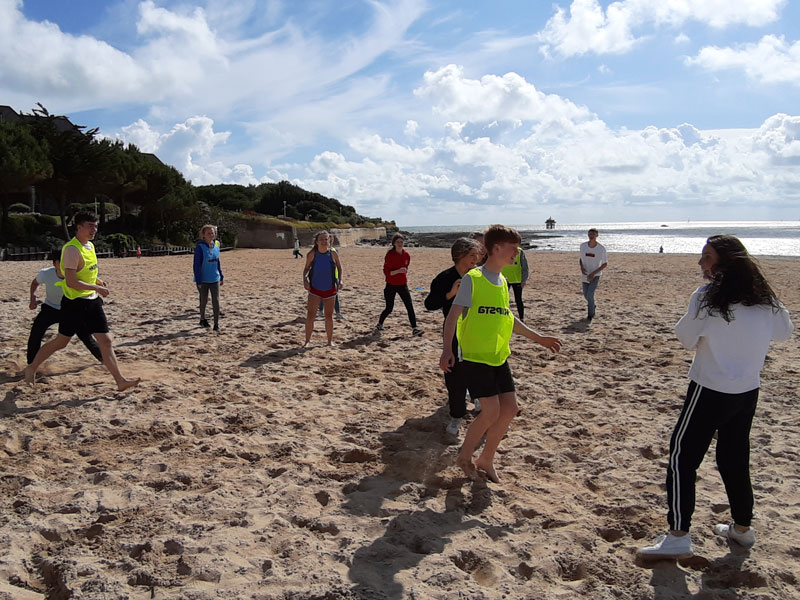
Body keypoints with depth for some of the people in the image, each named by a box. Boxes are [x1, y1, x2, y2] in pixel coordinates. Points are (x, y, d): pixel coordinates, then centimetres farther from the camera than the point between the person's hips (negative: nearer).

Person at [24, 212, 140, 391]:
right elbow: (71, 282, -25)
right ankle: (31, 368, 31)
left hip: (92, 302, 8)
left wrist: (97, 280, 11)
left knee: (106, 341, 1)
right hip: (74, 303, -7)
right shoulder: (72, 249, -18)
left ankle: (120, 381, 1)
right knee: (61, 342, 8)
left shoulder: (90, 246, 9)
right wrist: (96, 288, -21)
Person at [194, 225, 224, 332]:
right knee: (204, 301, 11)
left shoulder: (216, 246, 4)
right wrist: (198, 281, -16)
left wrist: (221, 276, 15)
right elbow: (196, 265, -13)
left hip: (215, 279, 4)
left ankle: (216, 324, 1)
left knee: (216, 301, -3)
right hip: (203, 280, -4)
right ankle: (202, 319, 34)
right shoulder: (200, 247, -12)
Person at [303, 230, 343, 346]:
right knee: (310, 315, -5)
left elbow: (339, 266, 6)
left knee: (329, 316, 9)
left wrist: (340, 280, -6)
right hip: (314, 289, 0)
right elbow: (306, 268, 2)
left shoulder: (333, 254, -8)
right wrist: (305, 279, -14)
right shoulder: (312, 254, -9)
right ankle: (307, 340, 7)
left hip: (330, 289, 1)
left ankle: (330, 341, 21)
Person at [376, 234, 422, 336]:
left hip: (403, 285, 4)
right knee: (389, 308, 4)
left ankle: (414, 328, -6)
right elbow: (386, 271, -15)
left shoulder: (406, 255, 2)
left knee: (410, 306, -8)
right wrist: (398, 271, -27)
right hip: (391, 285, -4)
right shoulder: (390, 255, -12)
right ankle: (379, 325, 30)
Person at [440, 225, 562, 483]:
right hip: (475, 357, -8)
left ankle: (486, 459, 23)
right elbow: (453, 314, -16)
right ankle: (464, 456, 12)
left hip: (499, 357, 8)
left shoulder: (502, 282, 11)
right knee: (491, 411, -12)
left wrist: (538, 338, 28)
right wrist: (447, 349, -29)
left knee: (509, 409, 4)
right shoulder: (473, 278, -11)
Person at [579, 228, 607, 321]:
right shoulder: (583, 246, -9)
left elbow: (605, 264, -9)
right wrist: (581, 267, -16)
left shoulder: (601, 249, -18)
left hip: (595, 275, -4)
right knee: (586, 295, 16)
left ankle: (591, 314, 5)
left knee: (590, 295, -17)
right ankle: (592, 307, 48)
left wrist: (593, 273, -18)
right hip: (586, 274, 4)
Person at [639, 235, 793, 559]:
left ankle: (678, 535, -2)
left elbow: (686, 338, -9)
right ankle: (742, 528, 34)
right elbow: (784, 332, 17)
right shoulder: (765, 298, 3)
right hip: (749, 391, 7)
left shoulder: (706, 298, -16)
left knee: (682, 457, 0)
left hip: (711, 390, -7)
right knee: (735, 459, 21)